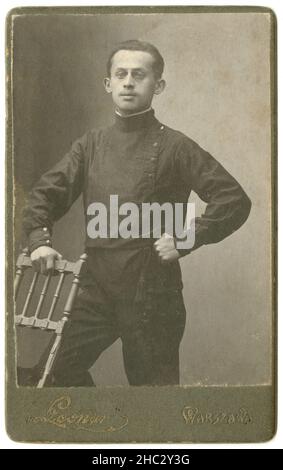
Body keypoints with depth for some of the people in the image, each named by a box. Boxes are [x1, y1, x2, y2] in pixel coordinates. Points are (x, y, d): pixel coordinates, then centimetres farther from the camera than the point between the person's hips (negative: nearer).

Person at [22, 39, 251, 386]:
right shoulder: (92, 143, 9)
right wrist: (39, 238, -7)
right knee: (59, 369, 5)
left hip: (151, 294, -4)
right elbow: (47, 191, 10)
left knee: (152, 382, 7)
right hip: (98, 289, 5)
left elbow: (234, 199, -8)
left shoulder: (174, 146, -5)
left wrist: (185, 239, -16)